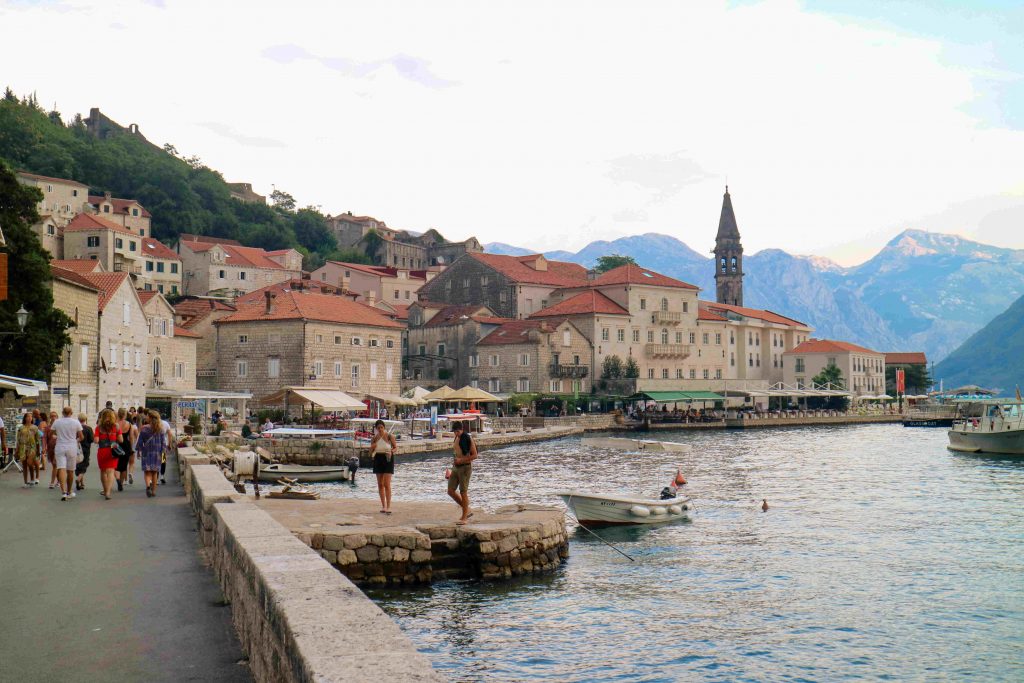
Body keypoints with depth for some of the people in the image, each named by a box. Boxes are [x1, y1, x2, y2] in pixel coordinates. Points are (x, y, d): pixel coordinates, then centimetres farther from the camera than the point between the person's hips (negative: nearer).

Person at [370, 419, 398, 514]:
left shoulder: (390, 437, -6)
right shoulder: (374, 438, 3)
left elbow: (395, 447, 5)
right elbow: (371, 451, 1)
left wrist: (392, 451, -17)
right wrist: (376, 440, -13)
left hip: (388, 459, -4)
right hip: (378, 459, 4)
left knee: (387, 484, -12)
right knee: (380, 484, 9)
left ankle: (388, 507, -12)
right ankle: (383, 506, 19)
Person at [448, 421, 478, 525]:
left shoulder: (468, 439, -13)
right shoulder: (456, 438, 10)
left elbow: (474, 455, -14)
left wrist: (461, 460, -21)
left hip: (465, 467, -8)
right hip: (456, 467, 8)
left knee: (463, 492, -4)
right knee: (451, 491, 5)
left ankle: (464, 518, 5)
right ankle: (467, 511, 18)